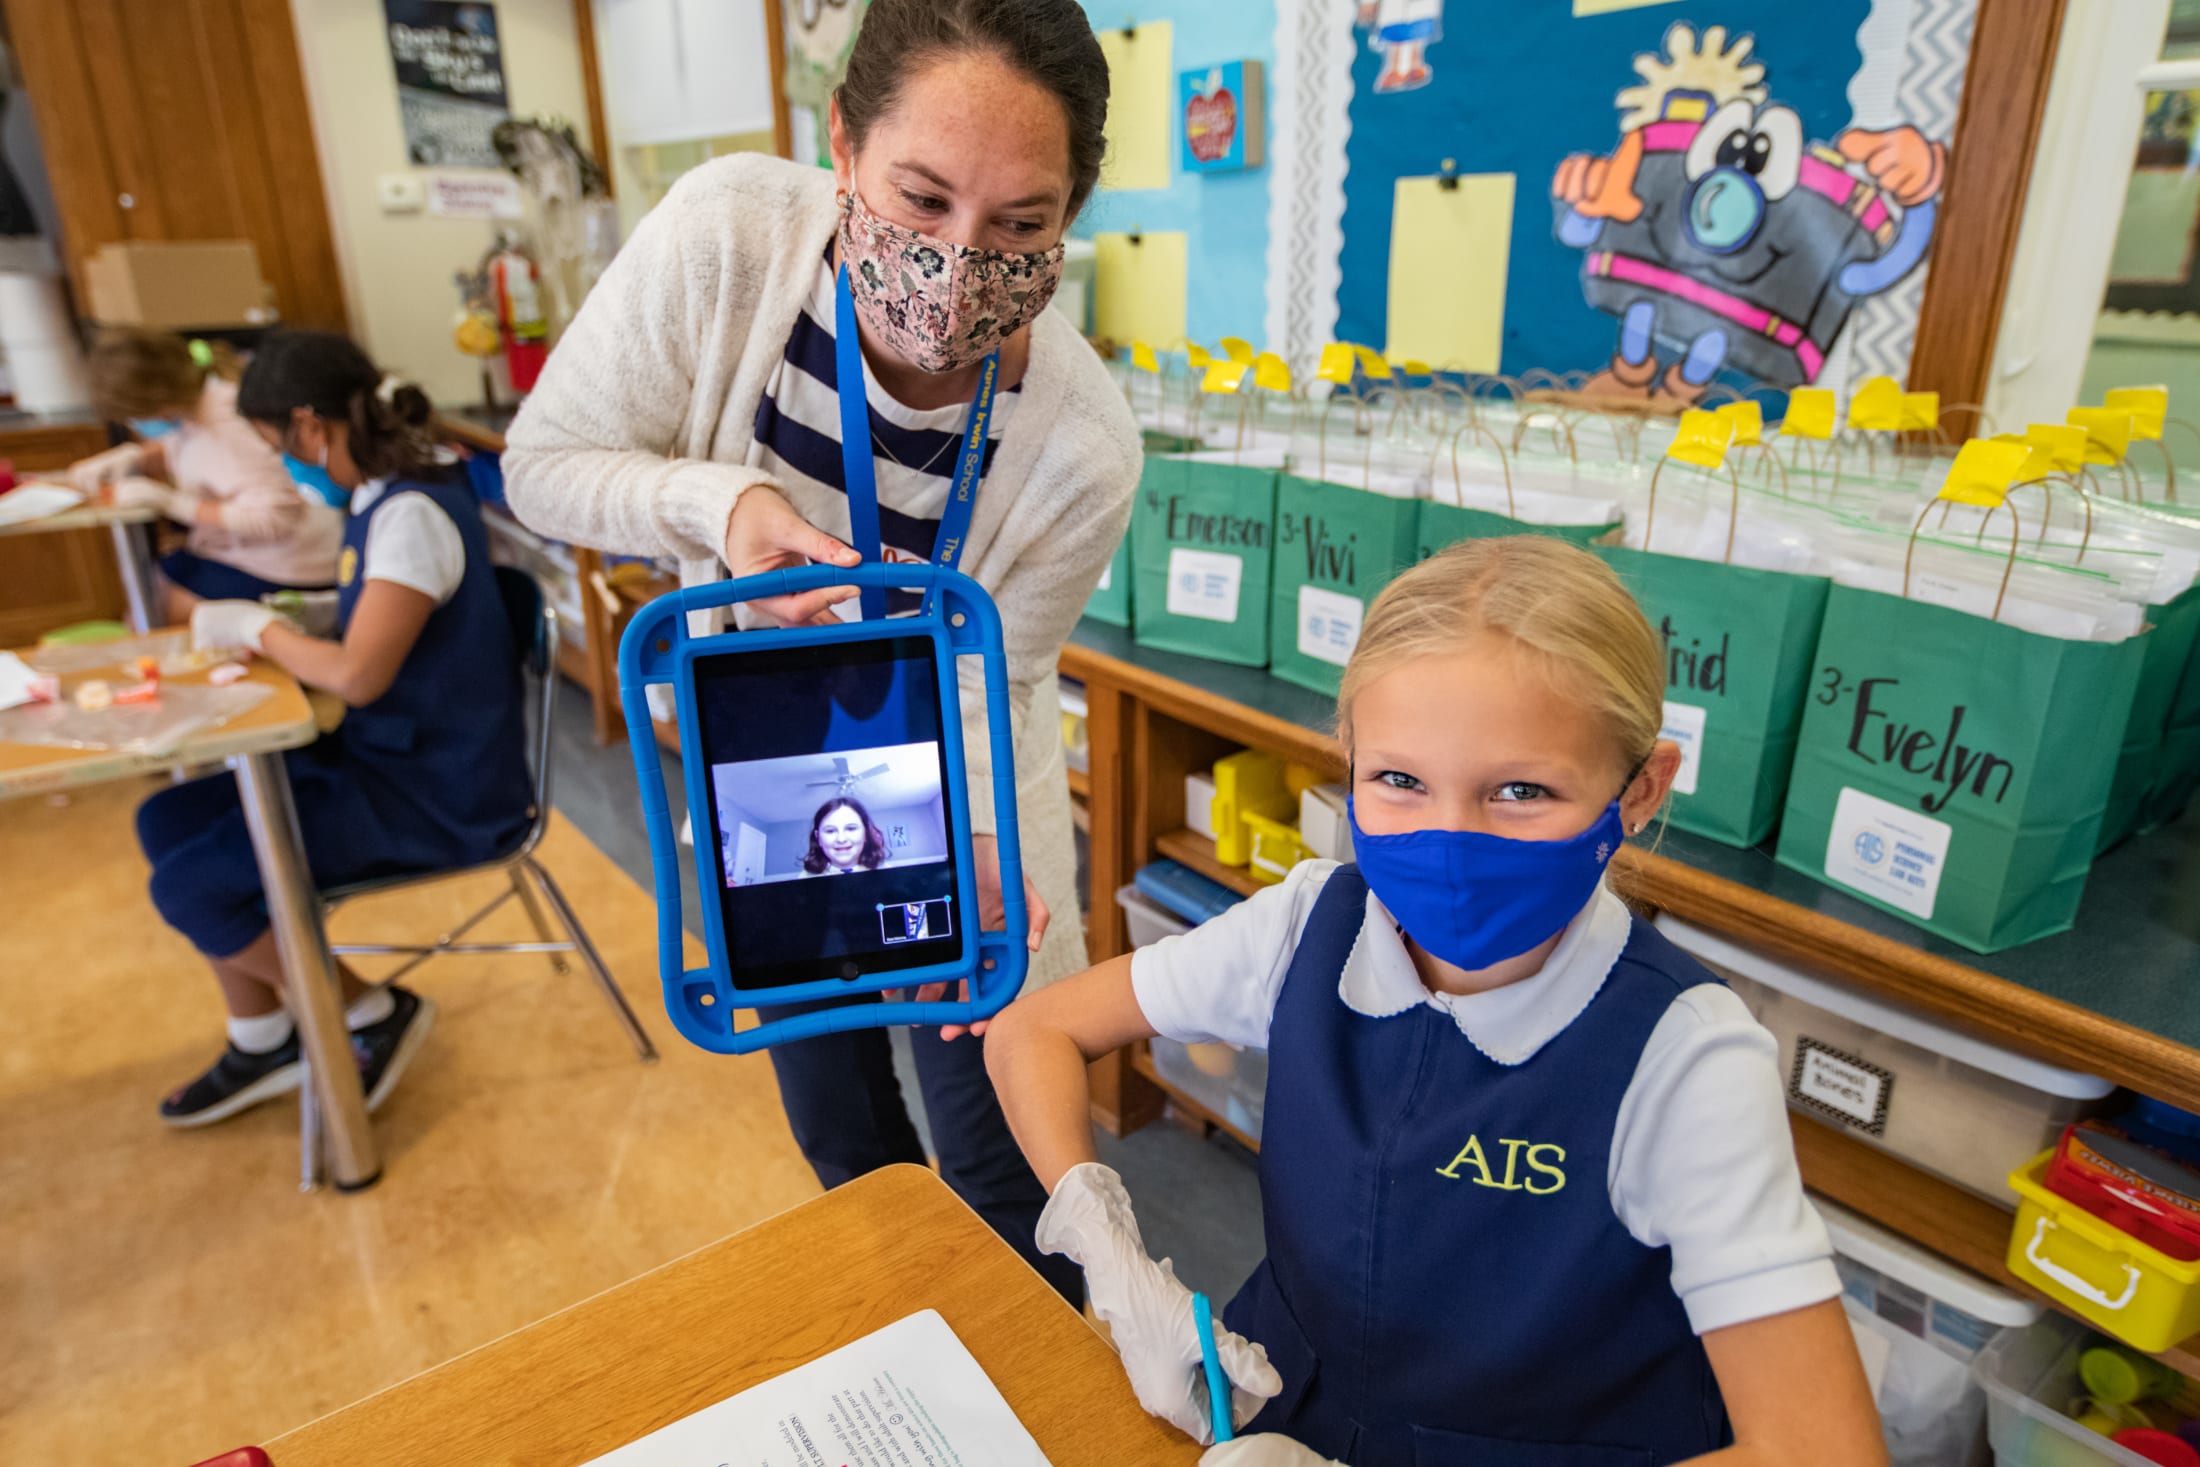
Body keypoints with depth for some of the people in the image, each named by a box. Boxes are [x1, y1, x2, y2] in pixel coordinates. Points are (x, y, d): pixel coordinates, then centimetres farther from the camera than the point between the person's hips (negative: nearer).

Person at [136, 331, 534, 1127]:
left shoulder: (413, 515, -22)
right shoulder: (381, 497, 6)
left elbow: (358, 673, -27)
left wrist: (255, 627, -11)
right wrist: (257, 628, 1)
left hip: (439, 794, -9)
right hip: (385, 754, 9)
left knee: (190, 887, -9)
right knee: (169, 822, 11)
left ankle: (375, 1015, 9)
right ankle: (261, 1046, 19)